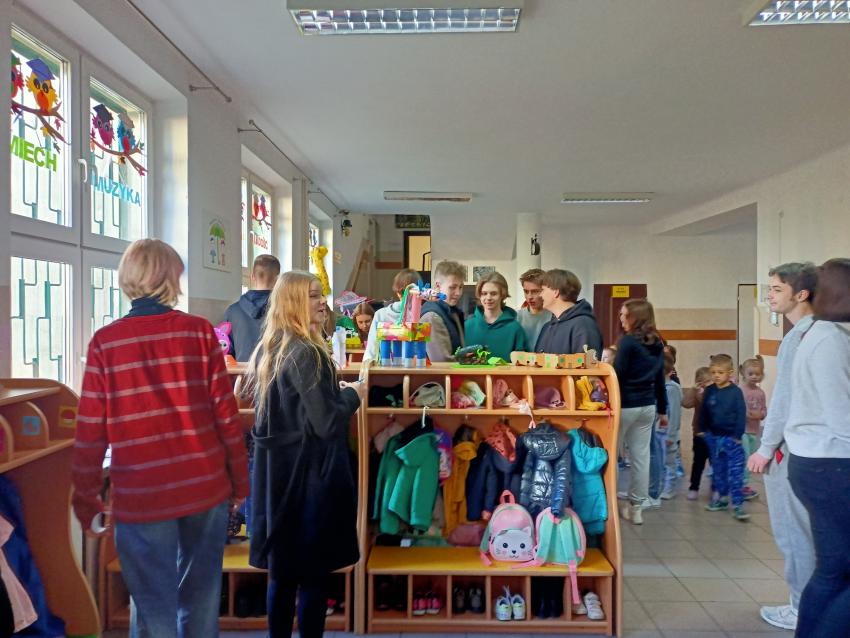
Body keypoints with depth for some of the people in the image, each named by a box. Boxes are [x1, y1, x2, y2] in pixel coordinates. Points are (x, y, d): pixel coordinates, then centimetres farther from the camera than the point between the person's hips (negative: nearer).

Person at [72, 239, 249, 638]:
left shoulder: (104, 342, -5)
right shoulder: (200, 332, -5)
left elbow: (91, 431, -3)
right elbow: (226, 414, -4)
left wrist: (85, 497, 10)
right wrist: (240, 481, 7)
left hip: (141, 497, -1)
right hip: (206, 488, 1)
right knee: (201, 597, 17)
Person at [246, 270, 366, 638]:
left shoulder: (267, 349, 8)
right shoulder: (306, 353, -20)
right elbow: (326, 422, -22)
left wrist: (333, 391, 14)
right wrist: (352, 394, -5)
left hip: (276, 470, 9)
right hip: (309, 473, -9)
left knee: (282, 571, 18)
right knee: (313, 574, 6)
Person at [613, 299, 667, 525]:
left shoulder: (628, 341, -13)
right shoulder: (657, 344, 8)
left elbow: (617, 375, -15)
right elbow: (660, 380, 13)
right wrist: (662, 410, 19)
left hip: (625, 405, -7)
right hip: (648, 406, 7)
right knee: (641, 455, 9)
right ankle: (636, 507, 17)